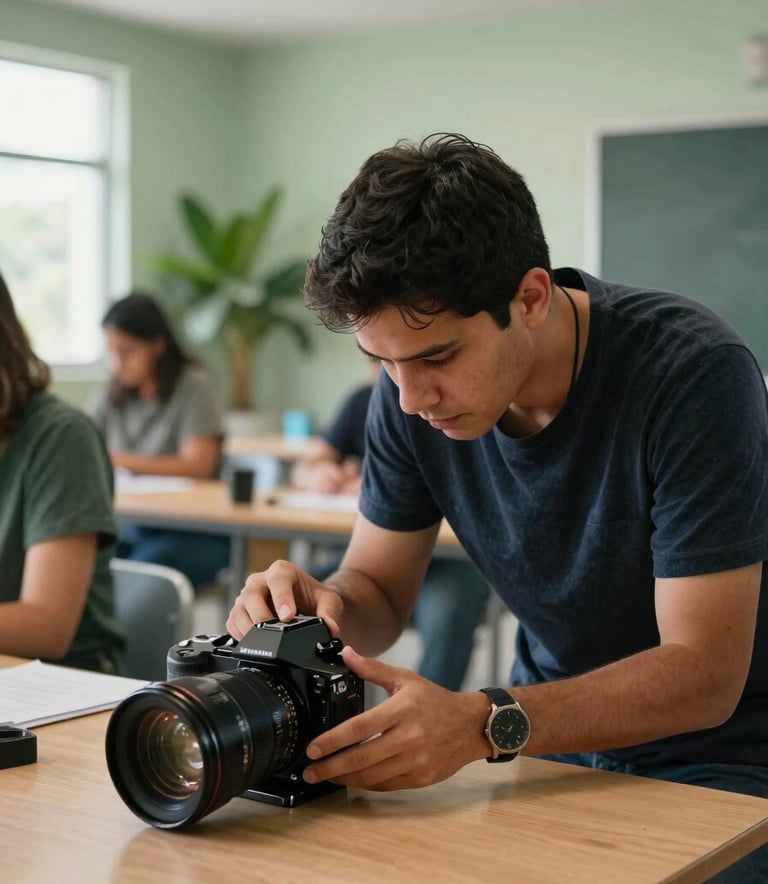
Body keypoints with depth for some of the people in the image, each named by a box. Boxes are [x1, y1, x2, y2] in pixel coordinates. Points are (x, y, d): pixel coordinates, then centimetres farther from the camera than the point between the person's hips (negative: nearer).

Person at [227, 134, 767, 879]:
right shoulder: (412, 393, -11)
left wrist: (484, 725, -39)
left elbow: (705, 674, -26)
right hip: (556, 736, 3)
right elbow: (380, 587, 1)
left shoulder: (694, 372, -26)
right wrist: (326, 606, -23)